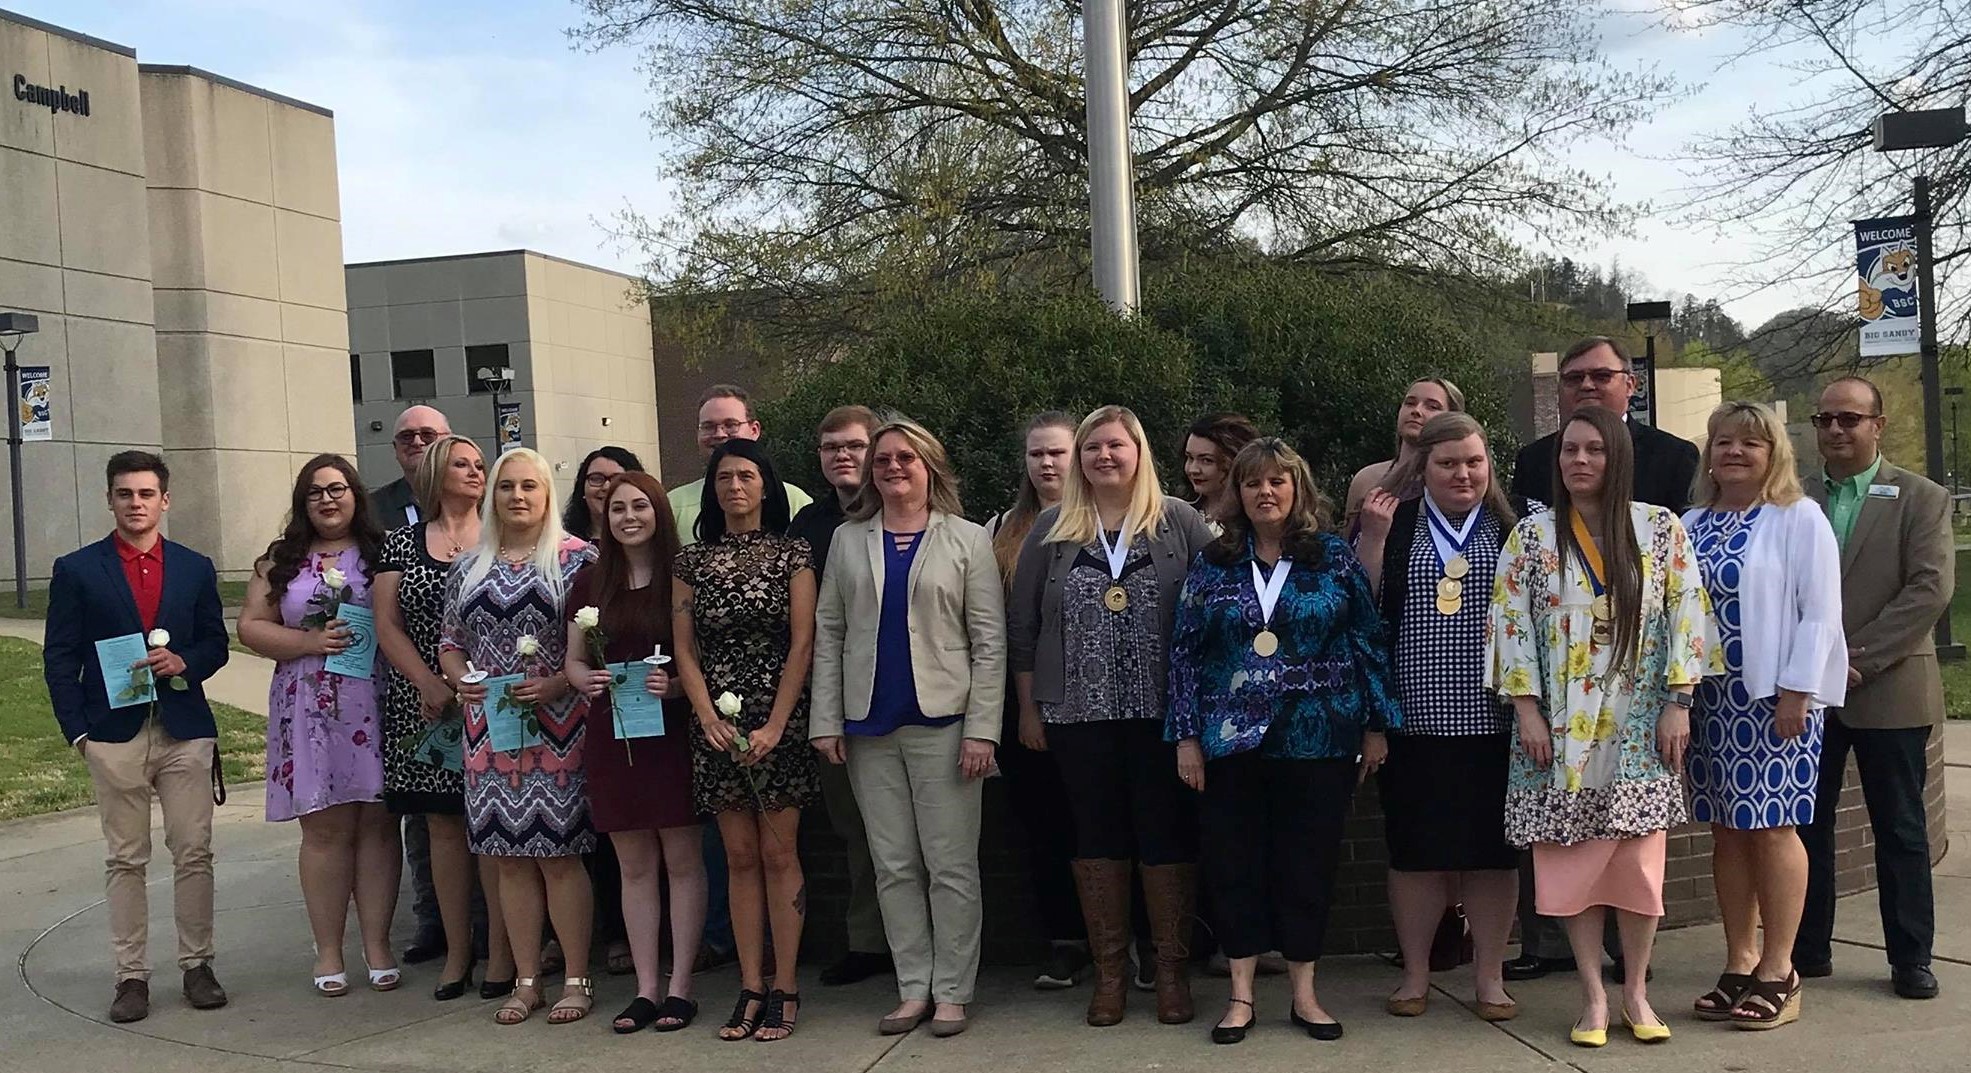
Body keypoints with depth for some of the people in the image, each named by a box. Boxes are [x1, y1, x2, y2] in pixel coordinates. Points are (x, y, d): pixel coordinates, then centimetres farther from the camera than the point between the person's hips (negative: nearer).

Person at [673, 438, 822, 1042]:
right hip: (718, 725, 3)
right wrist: (710, 718, -8)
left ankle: (785, 988, 6)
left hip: (779, 723, -3)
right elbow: (684, 649, 5)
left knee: (779, 855, -1)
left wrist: (774, 727, -13)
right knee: (739, 858, 6)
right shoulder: (692, 560, 8)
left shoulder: (790, 554, 0)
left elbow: (801, 644, -5)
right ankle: (751, 988, 12)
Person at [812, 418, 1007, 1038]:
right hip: (869, 728, 3)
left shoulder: (967, 541, 2)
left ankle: (953, 991, 11)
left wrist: (982, 728, -10)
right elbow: (828, 633, 8)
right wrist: (826, 721, 0)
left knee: (951, 866, 1)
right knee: (894, 866, 8)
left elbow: (989, 642, -2)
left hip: (942, 723, -3)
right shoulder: (849, 541, 10)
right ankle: (913, 988, 17)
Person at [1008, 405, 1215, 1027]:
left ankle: (1172, 968, 17)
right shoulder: (1052, 530, 6)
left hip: (1162, 711, -2)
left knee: (1167, 835, 3)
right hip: (1079, 713, 2)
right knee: (1097, 836, 8)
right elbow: (1021, 625, 8)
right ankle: (1109, 969, 20)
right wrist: (1029, 707, 5)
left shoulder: (1179, 522, 1)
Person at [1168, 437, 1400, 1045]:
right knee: (1234, 864, 4)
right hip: (1232, 739, 1)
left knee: (1310, 865, 5)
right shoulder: (1213, 565, 5)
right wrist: (1187, 737, 0)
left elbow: (1369, 644, 3)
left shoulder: (1336, 559, 2)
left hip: (1318, 741, -1)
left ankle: (1305, 993, 19)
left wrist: (1376, 726, 1)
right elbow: (1185, 652, 5)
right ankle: (1241, 995, 16)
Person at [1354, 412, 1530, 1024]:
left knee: (1493, 851, 7)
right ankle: (1415, 974, 22)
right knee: (1416, 850, 8)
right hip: (1415, 721, 1)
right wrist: (1372, 538, -9)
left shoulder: (1521, 520, 3)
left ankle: (1490, 977, 20)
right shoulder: (1393, 524, 6)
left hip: (1493, 721, 0)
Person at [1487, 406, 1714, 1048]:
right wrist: (1526, 712, -6)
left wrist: (1678, 705, -4)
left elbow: (1686, 614, 1)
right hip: (1561, 726, 0)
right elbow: (1511, 625, 0)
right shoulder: (1531, 536, 2)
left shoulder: (1661, 528, 3)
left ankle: (1636, 993, 18)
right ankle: (1593, 997, 13)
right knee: (1573, 860, 2)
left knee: (1640, 857, 2)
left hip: (1639, 725, 0)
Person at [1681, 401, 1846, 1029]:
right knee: (1727, 830, 8)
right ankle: (1739, 966, 17)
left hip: (1777, 697, -5)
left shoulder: (1799, 519, -3)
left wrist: (1796, 693, -14)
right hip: (1709, 698, 5)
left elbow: (1819, 613, -8)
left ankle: (1778, 974, 7)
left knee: (1772, 828, -2)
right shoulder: (1692, 526, 12)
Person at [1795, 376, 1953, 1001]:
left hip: (1890, 690, -2)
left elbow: (1931, 588, -9)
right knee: (1806, 824, 7)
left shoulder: (1922, 499, 2)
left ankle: (1911, 957, 16)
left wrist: (1859, 657, -15)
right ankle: (1808, 950, 18)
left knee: (1900, 829, 6)